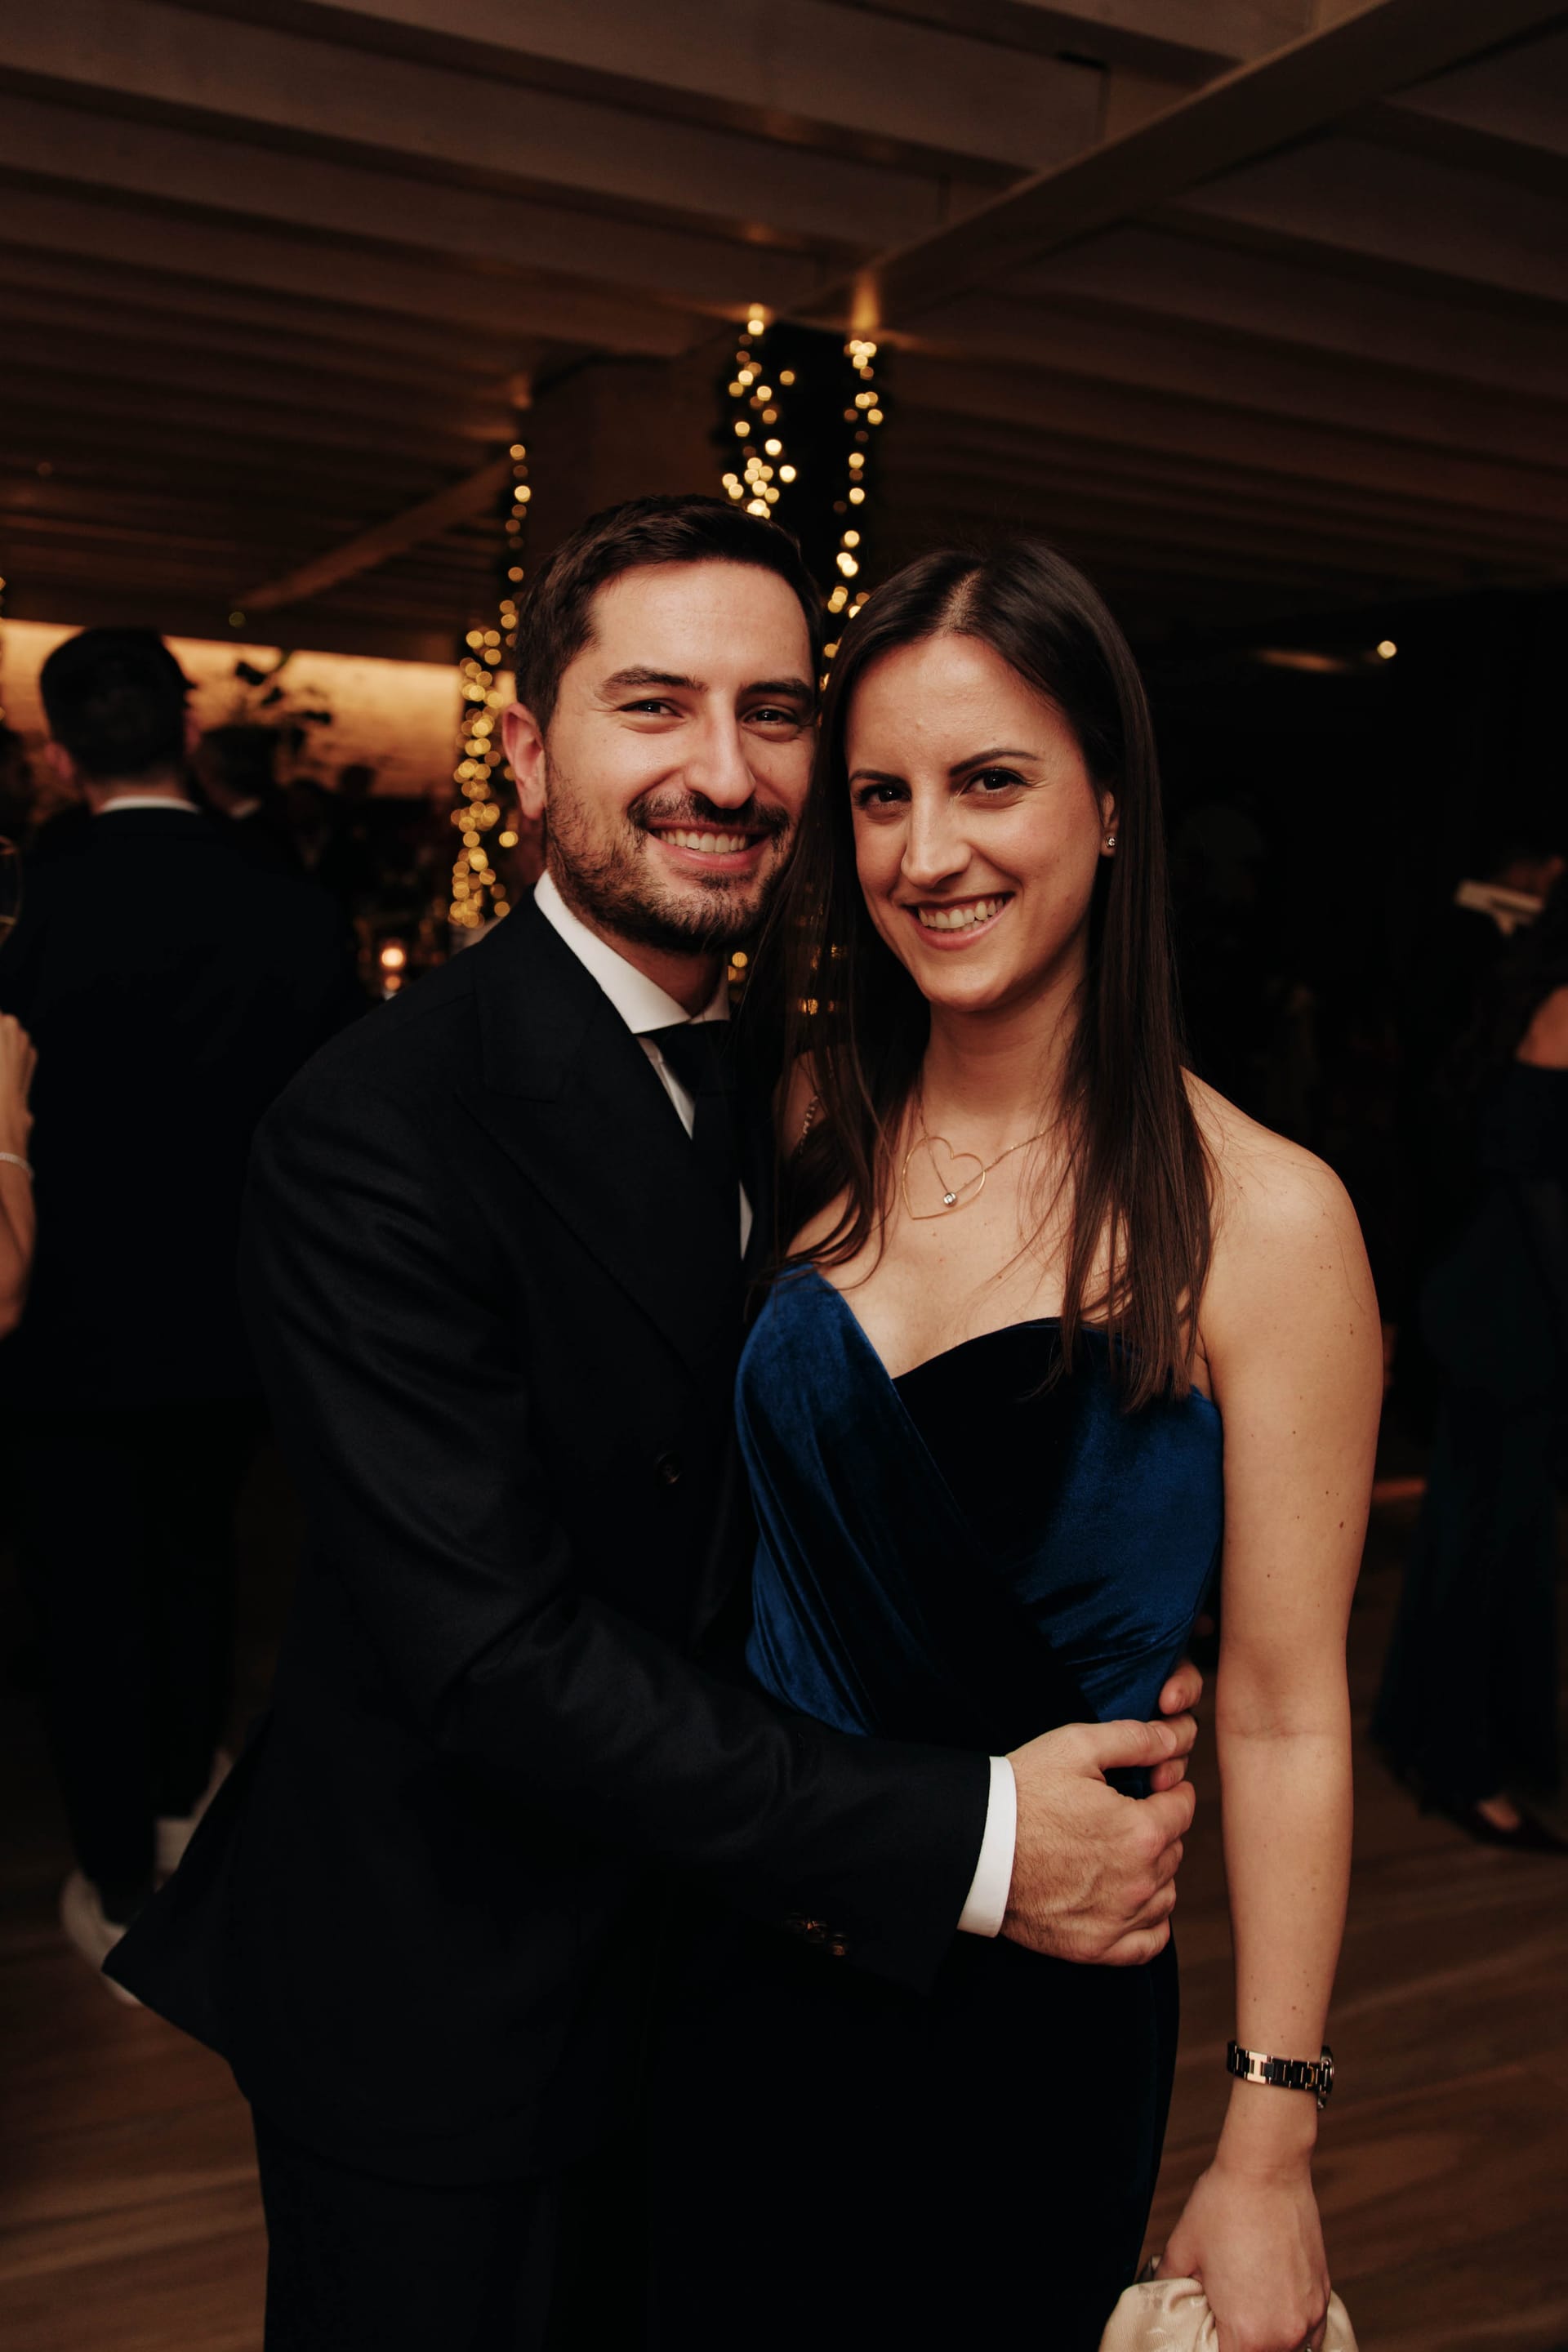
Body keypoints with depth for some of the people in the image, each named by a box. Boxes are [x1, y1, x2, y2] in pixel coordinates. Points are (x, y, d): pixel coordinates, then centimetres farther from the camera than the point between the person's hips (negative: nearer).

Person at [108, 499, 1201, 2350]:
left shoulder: (769, 1091, 1)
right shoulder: (378, 1124, -25)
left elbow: (758, 1523, 6)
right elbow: (491, 1653, -29)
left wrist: (798, 1820, -11)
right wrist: (964, 1842, -28)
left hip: (699, 1948, 7)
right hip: (443, 2016, -7)